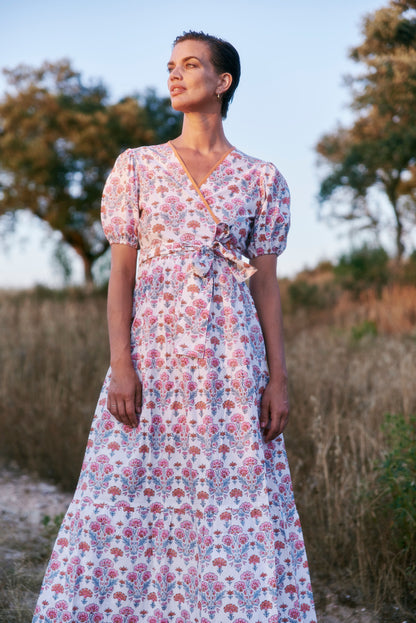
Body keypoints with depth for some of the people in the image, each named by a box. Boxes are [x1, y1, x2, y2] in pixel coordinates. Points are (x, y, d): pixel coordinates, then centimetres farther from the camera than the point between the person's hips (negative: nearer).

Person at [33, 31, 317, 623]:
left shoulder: (261, 178, 8)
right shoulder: (137, 166, 8)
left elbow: (267, 284, 7)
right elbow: (121, 271, 3)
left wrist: (278, 377, -1)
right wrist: (120, 365, -8)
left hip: (231, 355, 0)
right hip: (152, 351, 0)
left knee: (235, 498, 1)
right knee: (131, 494, 0)